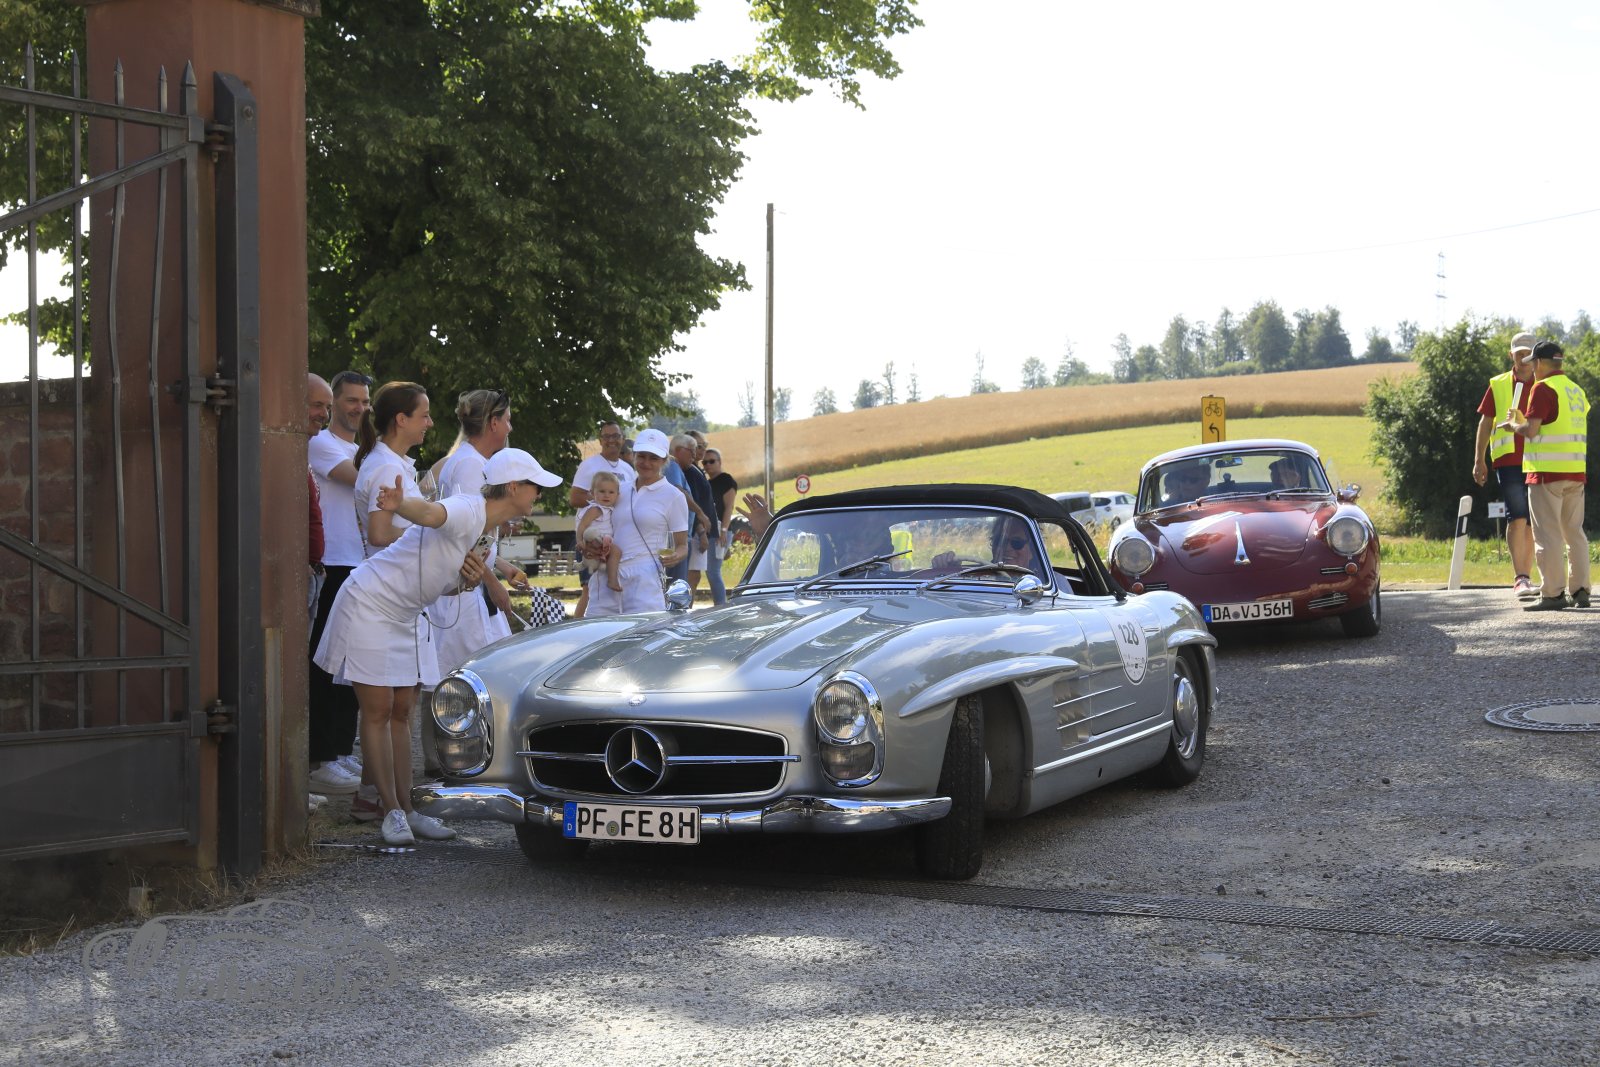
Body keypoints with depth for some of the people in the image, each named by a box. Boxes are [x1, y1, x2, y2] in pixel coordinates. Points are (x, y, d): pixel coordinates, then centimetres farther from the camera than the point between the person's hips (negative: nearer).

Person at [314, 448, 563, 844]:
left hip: (400, 618, 9)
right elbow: (429, 512, -45)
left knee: (400, 713, 8)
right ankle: (392, 811, -3)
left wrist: (470, 579, -6)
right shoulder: (468, 510, -21)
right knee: (378, 712, -6)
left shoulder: (486, 532, 7)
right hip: (368, 605, -9)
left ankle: (406, 810, 11)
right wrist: (399, 505, -67)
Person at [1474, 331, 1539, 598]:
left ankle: (1524, 578, 13)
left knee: (1531, 521, 6)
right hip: (1508, 460, -2)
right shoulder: (1498, 385, 8)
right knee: (1517, 516, -14)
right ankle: (1520, 579, -17)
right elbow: (1485, 422, 9)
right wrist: (1479, 460, 3)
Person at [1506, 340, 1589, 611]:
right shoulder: (1577, 390, 16)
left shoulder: (1543, 388, -9)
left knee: (1547, 535, -4)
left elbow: (1531, 430, -16)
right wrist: (1523, 421, 26)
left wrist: (1513, 424, 5)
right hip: (1576, 471, 8)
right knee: (1574, 533, 12)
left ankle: (1553, 593, -6)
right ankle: (1580, 590, 12)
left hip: (1547, 472, -8)